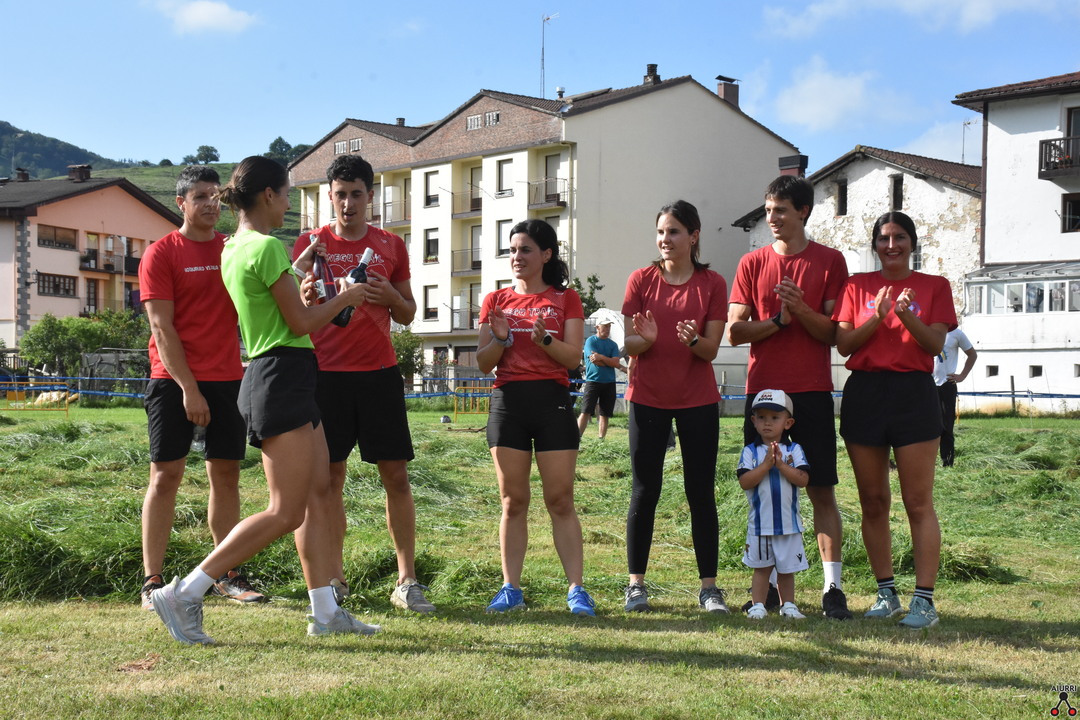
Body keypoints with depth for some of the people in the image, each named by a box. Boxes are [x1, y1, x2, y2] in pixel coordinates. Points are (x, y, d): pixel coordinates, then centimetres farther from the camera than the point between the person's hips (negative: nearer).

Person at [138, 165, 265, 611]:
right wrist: (189, 388, -14)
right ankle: (152, 581, 3)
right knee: (166, 475, -2)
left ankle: (227, 576, 12)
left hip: (226, 378, 4)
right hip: (174, 380, -4)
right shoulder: (162, 253, -2)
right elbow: (162, 327, -7)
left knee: (226, 474, 6)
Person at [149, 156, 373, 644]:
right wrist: (345, 297, 1)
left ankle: (325, 612, 16)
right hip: (281, 379, -10)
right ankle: (183, 595, -5)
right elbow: (300, 323, -13)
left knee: (319, 494, 12)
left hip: (285, 382, 10)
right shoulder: (268, 248, -15)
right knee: (286, 513, -8)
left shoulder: (234, 249, 14)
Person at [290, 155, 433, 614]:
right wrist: (304, 278, -16)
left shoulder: (390, 246, 10)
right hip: (325, 372, -1)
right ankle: (333, 579, 11)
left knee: (396, 474, -2)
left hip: (379, 372, 1)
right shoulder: (310, 245, 7)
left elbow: (408, 316, 14)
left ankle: (406, 581, 4)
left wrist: (389, 296, -7)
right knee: (330, 477, 1)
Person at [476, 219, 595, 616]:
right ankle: (511, 588, 9)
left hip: (552, 400, -2)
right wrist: (500, 339, -11)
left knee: (561, 500, -2)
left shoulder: (566, 299, 7)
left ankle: (577, 588, 1)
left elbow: (573, 357, -2)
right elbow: (483, 364, 8)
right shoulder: (496, 300, 12)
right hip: (507, 401, 2)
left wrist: (545, 340, -19)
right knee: (513, 501, 4)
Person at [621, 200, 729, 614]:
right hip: (647, 398, 0)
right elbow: (627, 345, -1)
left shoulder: (712, 284, 1)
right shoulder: (641, 280, 2)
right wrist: (646, 339, -23)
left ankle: (709, 587, 9)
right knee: (644, 492, 2)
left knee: (701, 493, 2)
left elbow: (711, 350, -3)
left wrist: (693, 340, -25)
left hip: (698, 401, 0)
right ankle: (636, 584, 10)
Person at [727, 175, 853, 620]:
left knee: (821, 490, -2)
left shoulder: (829, 261, 4)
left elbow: (834, 333, -1)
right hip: (762, 391, 2)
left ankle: (833, 588, 2)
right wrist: (778, 320, -10)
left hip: (811, 392, -2)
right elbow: (734, 331, 3)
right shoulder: (752, 264, 10)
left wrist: (801, 309, -17)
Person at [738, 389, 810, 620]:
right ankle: (758, 605, 13)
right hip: (760, 522, -1)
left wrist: (781, 464, -17)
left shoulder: (794, 450, 1)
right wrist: (766, 464, -18)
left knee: (787, 568, 11)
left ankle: (788, 605, 23)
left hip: (788, 522, 1)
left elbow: (803, 479, -10)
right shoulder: (750, 451, -1)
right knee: (761, 567, 6)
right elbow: (745, 482, -12)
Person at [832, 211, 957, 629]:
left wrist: (907, 314, -19)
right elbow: (843, 344, 2)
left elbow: (936, 344, -3)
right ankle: (886, 593, 16)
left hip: (914, 394, -2)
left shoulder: (934, 286, 7)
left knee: (919, 503, -5)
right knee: (873, 501, 6)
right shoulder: (858, 286, 11)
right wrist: (879, 315, -13)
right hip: (864, 394, 2)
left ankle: (925, 599, -3)